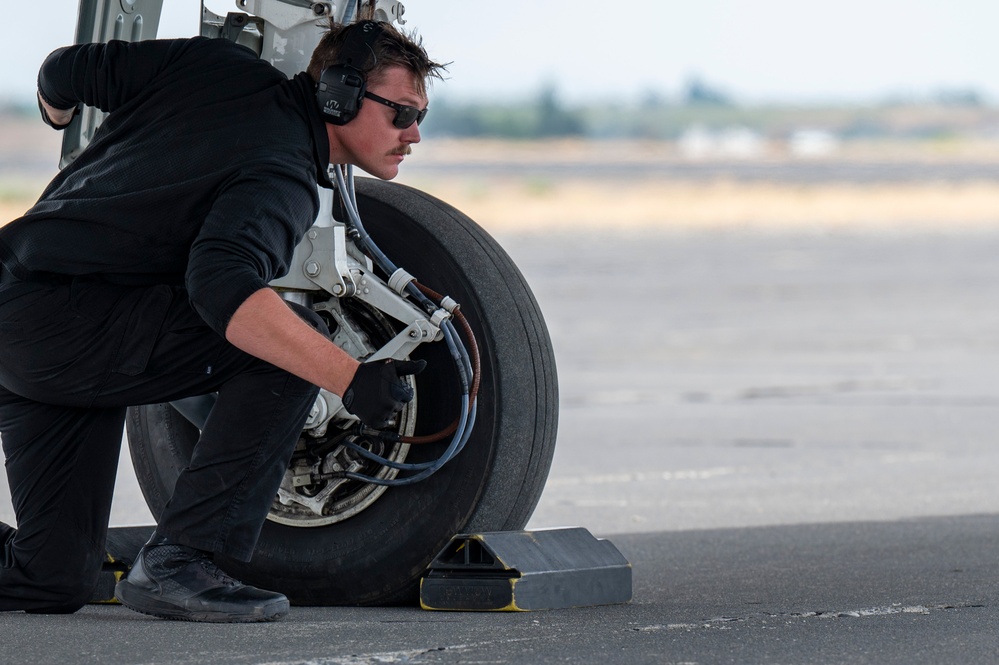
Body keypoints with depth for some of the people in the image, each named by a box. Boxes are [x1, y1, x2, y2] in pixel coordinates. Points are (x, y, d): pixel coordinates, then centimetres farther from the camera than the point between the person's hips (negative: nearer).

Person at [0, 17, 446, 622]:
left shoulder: (221, 67, 9)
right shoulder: (282, 175, -16)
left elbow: (63, 73, 16)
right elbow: (219, 281, -37)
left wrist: (61, 116, 42)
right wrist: (350, 379, -40)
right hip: (66, 320, -9)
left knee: (55, 582, 13)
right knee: (294, 345, -17)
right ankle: (178, 561, -18)